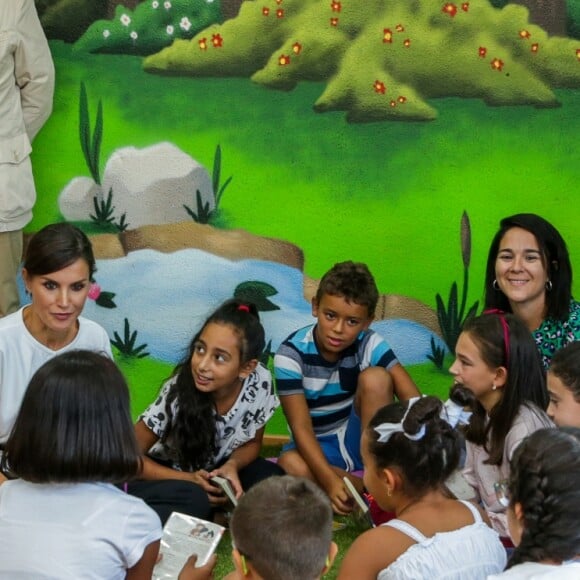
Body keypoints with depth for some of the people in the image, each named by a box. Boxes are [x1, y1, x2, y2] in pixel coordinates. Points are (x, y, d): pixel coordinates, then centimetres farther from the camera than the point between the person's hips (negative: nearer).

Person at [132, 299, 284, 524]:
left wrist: (232, 465, -23)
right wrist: (188, 479, -29)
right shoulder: (177, 392, -28)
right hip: (166, 475, -5)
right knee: (194, 501, -36)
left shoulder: (259, 382, -20)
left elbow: (252, 443, -1)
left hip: (213, 471, 5)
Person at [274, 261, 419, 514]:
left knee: (375, 378, -24)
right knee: (292, 465, -37)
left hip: (363, 442, 2)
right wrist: (330, 481, -38)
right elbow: (301, 427, -24)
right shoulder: (292, 353, -18)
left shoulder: (370, 345, -13)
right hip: (318, 448, -2)